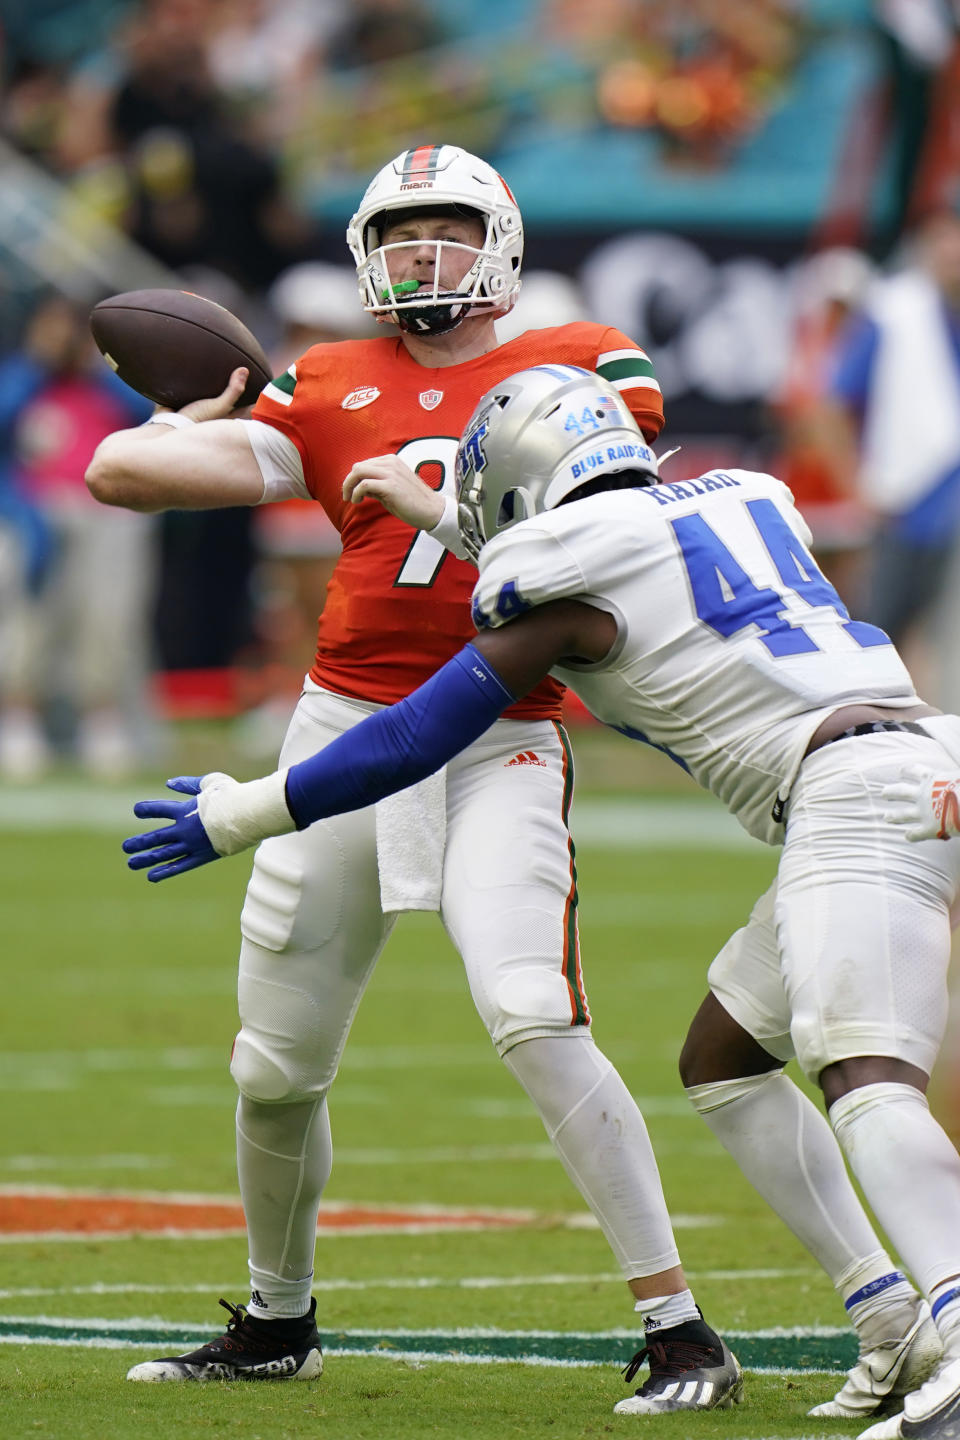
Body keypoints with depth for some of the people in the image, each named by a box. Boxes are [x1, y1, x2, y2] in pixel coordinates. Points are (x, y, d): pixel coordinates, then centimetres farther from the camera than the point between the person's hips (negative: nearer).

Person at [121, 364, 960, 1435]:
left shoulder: (565, 593, 0)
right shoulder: (742, 499, 21)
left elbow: (416, 739, 6)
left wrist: (243, 814, 15)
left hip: (856, 797, -8)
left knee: (863, 1076, -25)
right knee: (726, 1057, 19)